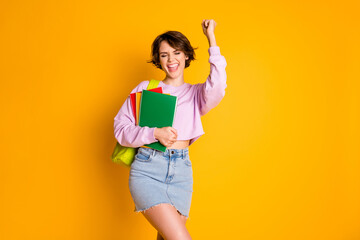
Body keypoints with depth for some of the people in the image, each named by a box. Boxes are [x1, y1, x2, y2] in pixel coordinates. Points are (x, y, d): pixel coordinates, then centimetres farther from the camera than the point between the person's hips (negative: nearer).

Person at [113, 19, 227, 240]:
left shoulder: (196, 93, 13)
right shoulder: (146, 88, 10)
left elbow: (217, 89, -12)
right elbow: (120, 128, 4)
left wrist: (212, 40, -9)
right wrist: (155, 133, -12)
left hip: (181, 173, 2)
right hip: (147, 170, -2)